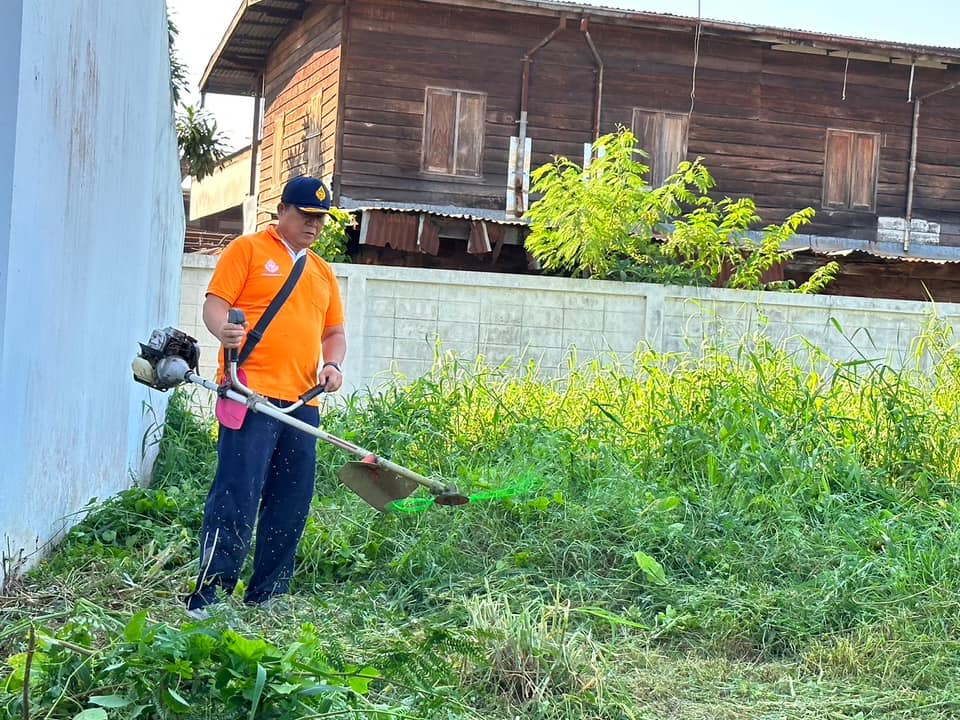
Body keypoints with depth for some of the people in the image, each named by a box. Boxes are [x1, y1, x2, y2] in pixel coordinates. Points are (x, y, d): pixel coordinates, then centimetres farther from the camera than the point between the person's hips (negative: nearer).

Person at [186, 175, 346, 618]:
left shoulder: (323, 272, 24)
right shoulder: (248, 249, 5)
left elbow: (335, 332, 27)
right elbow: (215, 303, -3)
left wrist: (332, 363, 6)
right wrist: (224, 331, -25)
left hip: (301, 403, 7)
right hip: (252, 393, -7)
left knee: (292, 504, 7)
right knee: (237, 495, -13)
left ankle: (266, 598, 17)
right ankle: (209, 595, -9)